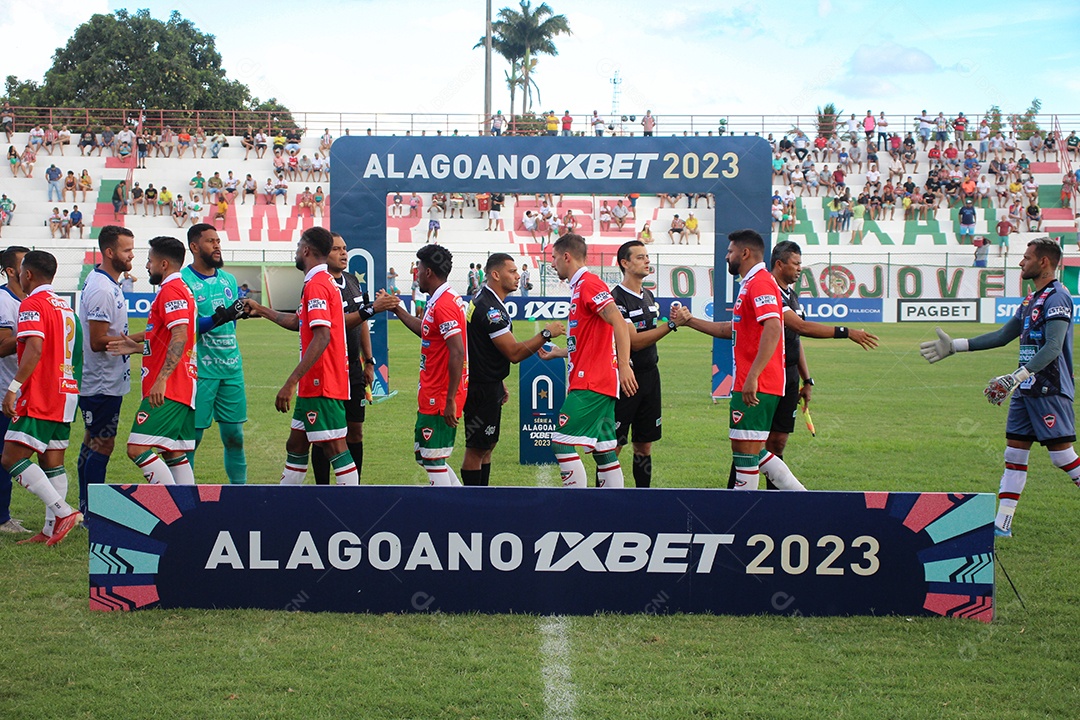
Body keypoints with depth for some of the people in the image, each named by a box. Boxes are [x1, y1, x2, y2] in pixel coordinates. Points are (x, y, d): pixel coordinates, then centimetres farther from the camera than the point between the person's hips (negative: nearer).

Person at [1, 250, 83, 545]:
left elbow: (35, 348, -22)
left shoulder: (32, 303, -9)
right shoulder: (65, 307, 18)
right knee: (52, 462, 8)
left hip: (39, 396, -9)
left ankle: (63, 511, -17)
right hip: (66, 393, 9)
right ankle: (51, 529, 5)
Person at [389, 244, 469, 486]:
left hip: (439, 399, -11)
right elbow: (426, 331, 30)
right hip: (432, 396, 11)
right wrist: (397, 310, 31)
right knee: (424, 454, 17)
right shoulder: (443, 300, 13)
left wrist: (450, 400, -25)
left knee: (433, 459, -4)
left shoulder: (443, 304, -19)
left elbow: (457, 353, -25)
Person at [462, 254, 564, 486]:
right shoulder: (489, 308, -21)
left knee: (487, 445, 15)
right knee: (477, 449, -5)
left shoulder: (485, 300, 13)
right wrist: (546, 334, -18)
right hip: (481, 389, -11)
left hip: (488, 386, 11)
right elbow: (514, 352, -24)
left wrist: (500, 384, 24)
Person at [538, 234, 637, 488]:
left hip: (591, 384, -10)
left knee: (562, 442, -12)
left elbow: (619, 324, -20)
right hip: (601, 382, 10)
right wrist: (557, 352, 31)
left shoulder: (588, 283, -11)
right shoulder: (579, 287, 20)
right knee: (604, 451, 8)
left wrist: (624, 366, -25)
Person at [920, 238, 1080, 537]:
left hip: (1050, 391, -9)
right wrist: (955, 346, 24)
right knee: (1014, 453, 6)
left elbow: (1053, 347, -23)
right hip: (1027, 389, 9)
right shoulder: (1032, 299, 17)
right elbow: (1003, 336, 25)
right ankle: (1002, 524, 6)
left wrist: (1016, 377, -31)